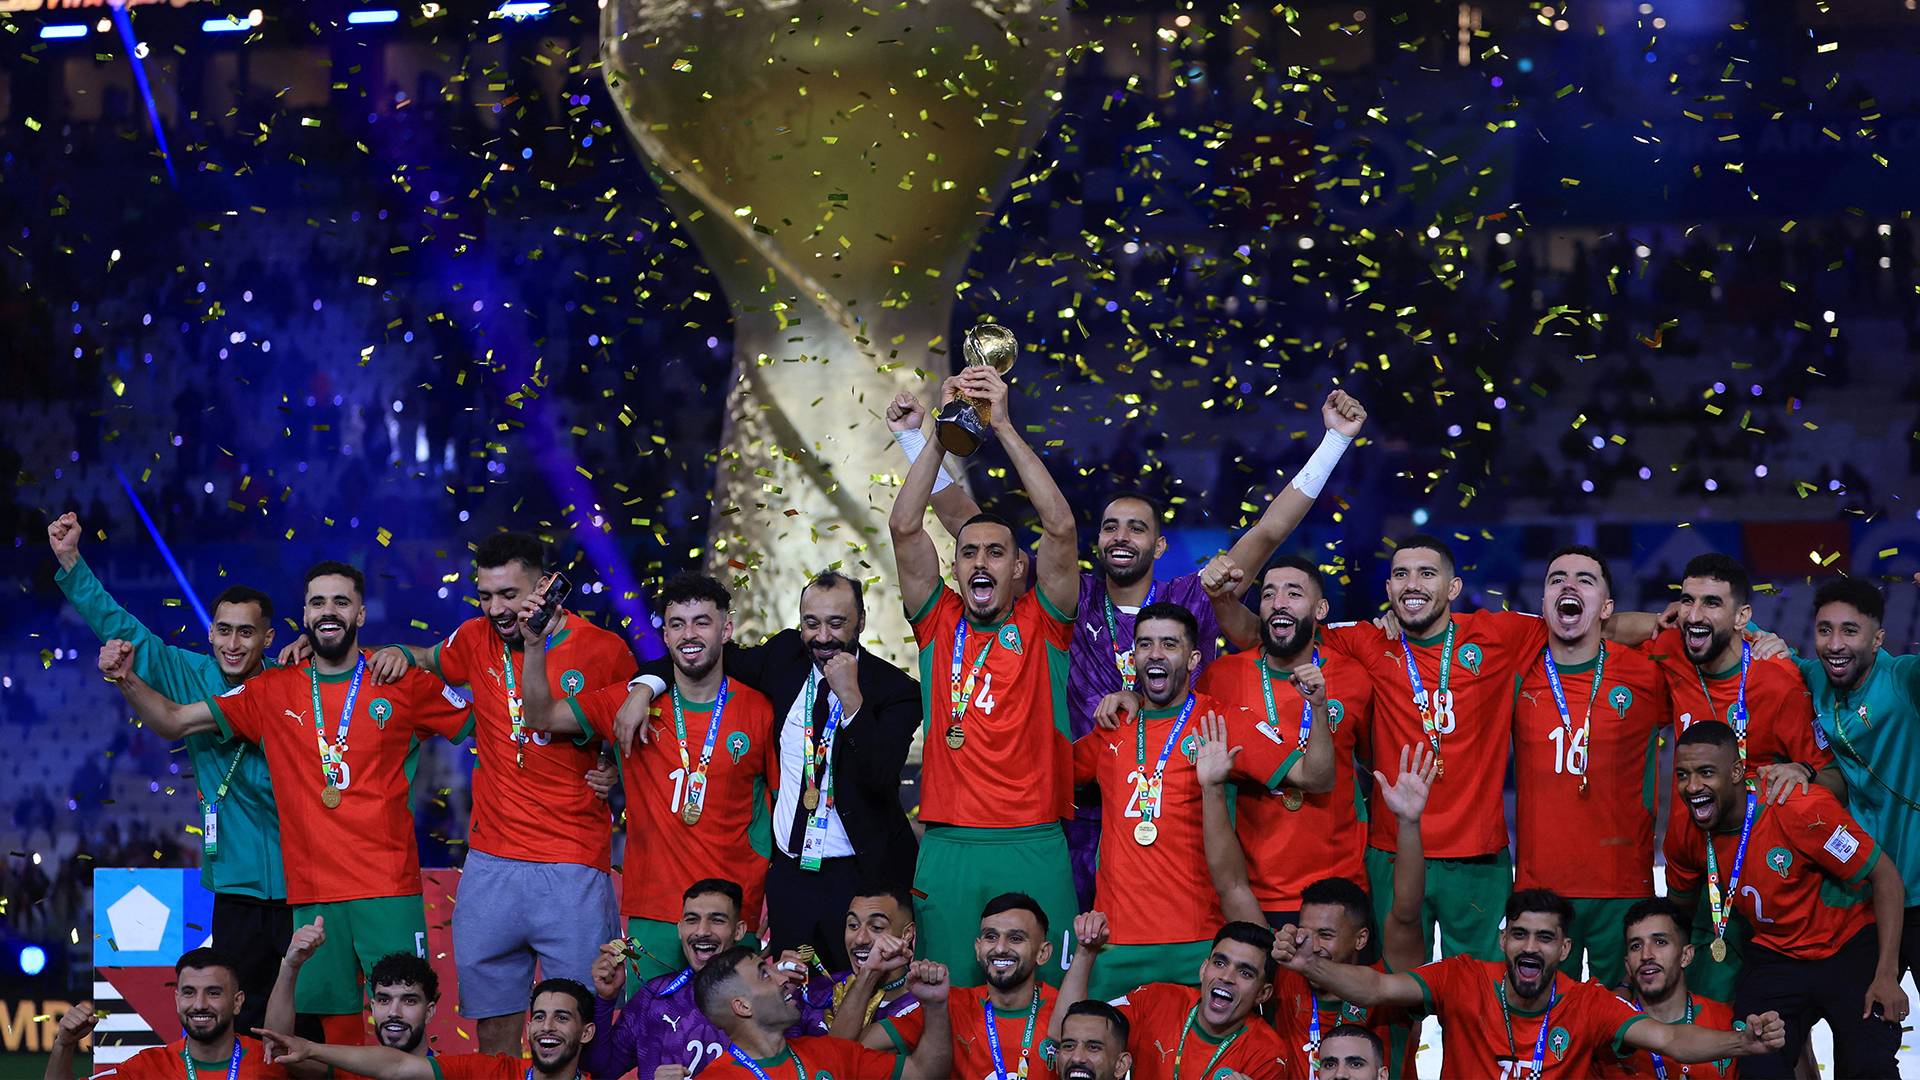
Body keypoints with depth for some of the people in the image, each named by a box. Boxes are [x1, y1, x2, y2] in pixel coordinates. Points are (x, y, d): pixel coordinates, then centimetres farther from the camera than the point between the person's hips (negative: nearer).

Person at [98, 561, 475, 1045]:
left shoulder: (404, 686, 5)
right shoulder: (271, 693, 10)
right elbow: (174, 721, 12)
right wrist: (128, 681, -3)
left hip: (389, 891, -2)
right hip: (311, 895, 2)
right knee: (334, 1021, 0)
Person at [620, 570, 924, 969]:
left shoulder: (895, 689, -7)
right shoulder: (785, 658, 5)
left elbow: (881, 777, -21)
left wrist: (850, 696, -24)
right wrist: (644, 688, 1)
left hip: (863, 877, -4)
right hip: (789, 874, 4)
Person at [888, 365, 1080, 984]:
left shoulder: (1042, 625, 7)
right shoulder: (939, 623, 11)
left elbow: (1060, 528, -6)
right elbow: (904, 527, 1)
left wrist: (1003, 426, -10)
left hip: (1035, 846, -1)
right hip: (948, 846, 1)